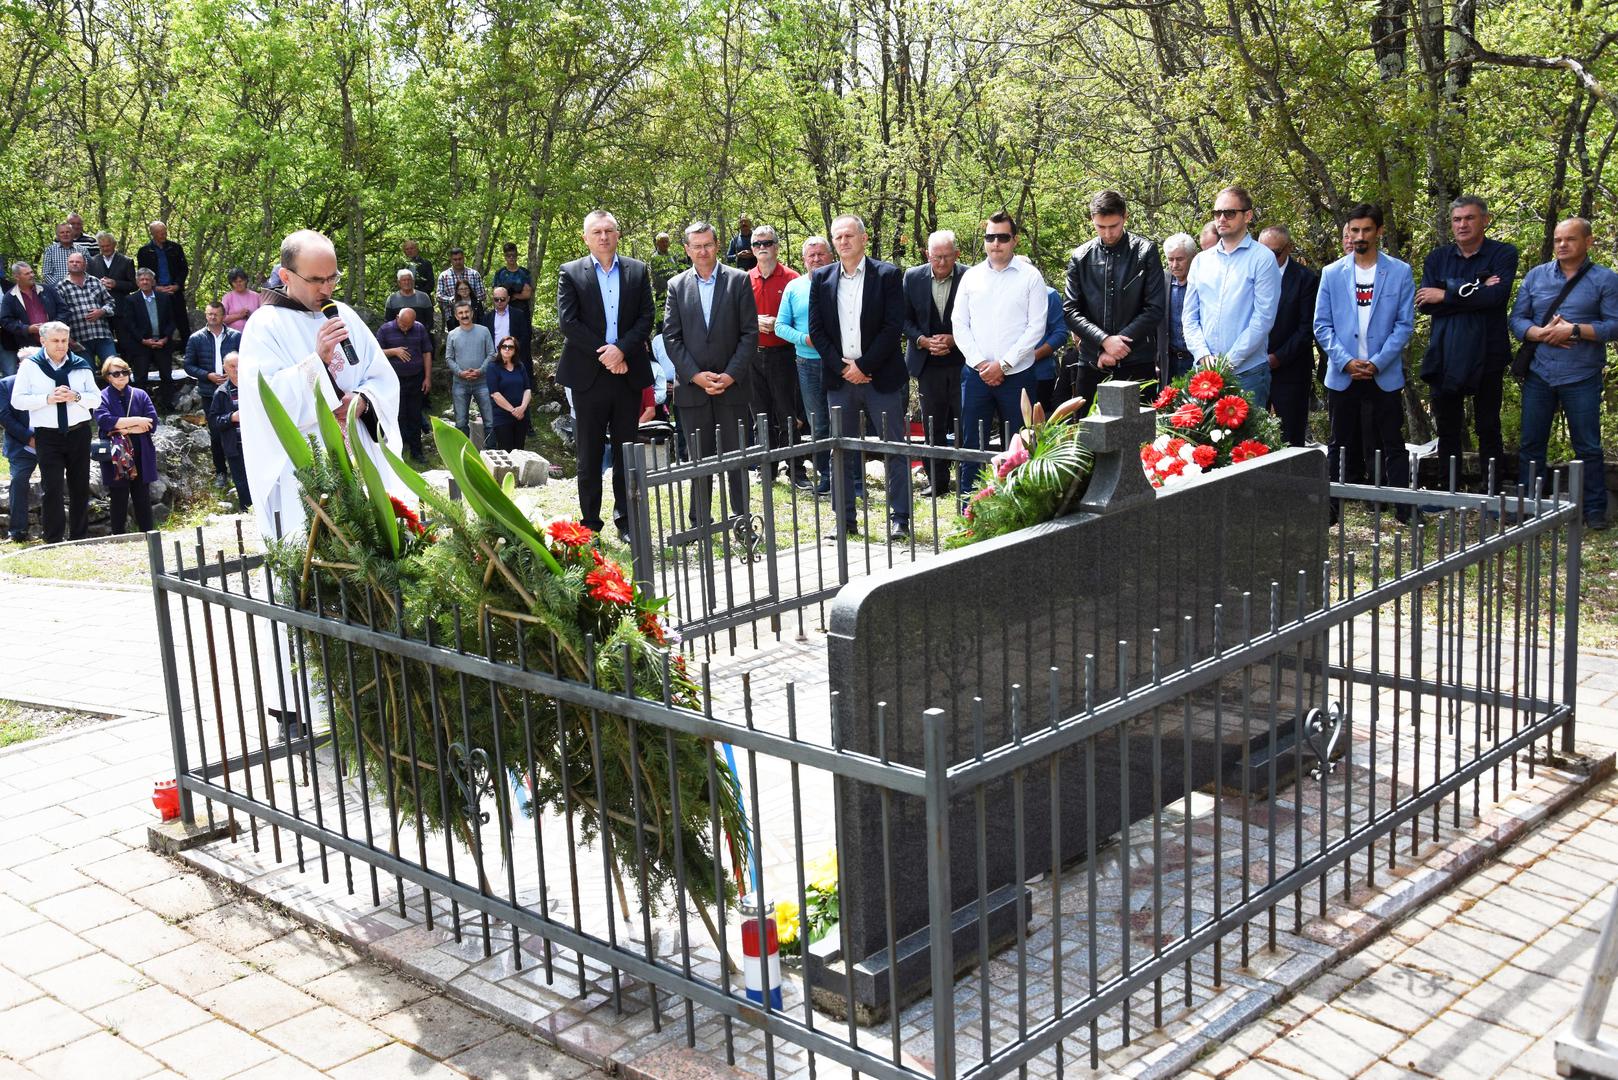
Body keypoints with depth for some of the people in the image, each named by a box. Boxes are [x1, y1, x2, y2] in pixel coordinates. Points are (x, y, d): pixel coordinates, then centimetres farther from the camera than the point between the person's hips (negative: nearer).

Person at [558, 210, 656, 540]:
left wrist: (621, 349, -13)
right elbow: (566, 321, -6)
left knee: (626, 450, 8)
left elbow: (646, 317, 2)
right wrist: (602, 353, -13)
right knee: (589, 454, 3)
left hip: (628, 373, 2)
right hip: (589, 376, -2)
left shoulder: (638, 271, 7)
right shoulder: (571, 272, 1)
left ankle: (626, 519, 17)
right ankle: (590, 523, 10)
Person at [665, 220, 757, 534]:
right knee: (699, 458, 6)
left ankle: (742, 519, 12)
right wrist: (696, 375, -9)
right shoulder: (677, 286, 6)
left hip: (732, 385, -1)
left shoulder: (739, 280, 2)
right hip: (692, 386, 1)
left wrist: (731, 375, -10)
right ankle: (700, 523, 14)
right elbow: (671, 337, 2)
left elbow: (750, 333, -1)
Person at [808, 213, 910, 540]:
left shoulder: (888, 275, -2)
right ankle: (845, 520, 15)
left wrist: (863, 365, -12)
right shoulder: (821, 278, 8)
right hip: (839, 378, 3)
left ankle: (899, 519, 5)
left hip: (881, 376, -3)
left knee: (895, 449, -1)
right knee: (842, 451, 8)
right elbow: (816, 328, 5)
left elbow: (893, 327, -8)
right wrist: (842, 366, -7)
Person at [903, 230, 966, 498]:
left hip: (962, 362, -3)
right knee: (932, 426, 8)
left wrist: (954, 339, -15)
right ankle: (937, 481, 16)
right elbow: (905, 318, 6)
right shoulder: (913, 277, 2)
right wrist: (923, 341, -10)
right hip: (928, 363, 3)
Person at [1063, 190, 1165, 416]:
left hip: (1137, 363, -2)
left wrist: (1120, 341, -10)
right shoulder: (1081, 257, 7)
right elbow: (1070, 311, 2)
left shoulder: (1145, 252, 2)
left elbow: (1154, 309, -3)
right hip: (1092, 363, 2)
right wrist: (1104, 340, -12)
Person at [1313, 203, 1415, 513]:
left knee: (1392, 446, 2)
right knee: (1340, 446, 9)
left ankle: (1404, 509, 4)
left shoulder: (1400, 272, 1)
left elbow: (1405, 324, -2)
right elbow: (1322, 325, 2)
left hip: (1385, 374, -1)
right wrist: (1346, 361, -10)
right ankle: (1332, 507, 14)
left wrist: (1377, 363, -13)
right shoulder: (1332, 273, 5)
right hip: (1342, 374, 2)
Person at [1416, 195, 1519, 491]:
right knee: (1447, 428, 9)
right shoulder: (1437, 258, 9)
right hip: (1445, 355, 3)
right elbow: (1425, 305, -5)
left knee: (1488, 428, 3)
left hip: (1486, 354, -3)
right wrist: (1475, 290, -13)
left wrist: (1447, 295, -13)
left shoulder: (1503, 254, 0)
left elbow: (1497, 295, -18)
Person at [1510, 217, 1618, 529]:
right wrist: (1542, 334, -13)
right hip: (1539, 375, 3)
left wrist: (1575, 331, -17)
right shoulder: (1536, 276, 9)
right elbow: (1517, 319, 5)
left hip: (1581, 377, -3)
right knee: (1530, 443, 8)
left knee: (1588, 446, 3)